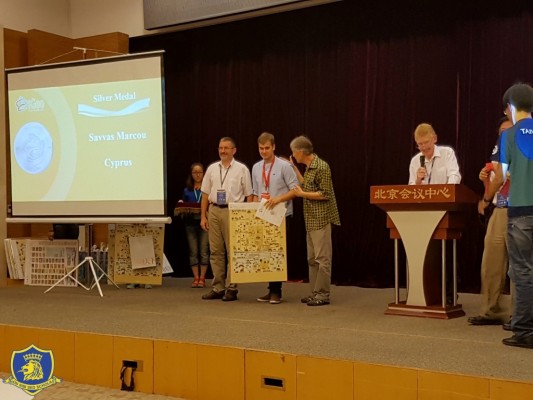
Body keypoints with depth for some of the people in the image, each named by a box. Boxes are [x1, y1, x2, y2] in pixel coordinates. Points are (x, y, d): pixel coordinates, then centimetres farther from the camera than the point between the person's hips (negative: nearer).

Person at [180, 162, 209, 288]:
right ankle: (196, 278, 9)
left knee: (204, 251, -3)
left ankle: (202, 278, 4)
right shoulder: (187, 190, 11)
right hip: (190, 222, 3)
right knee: (193, 251, 3)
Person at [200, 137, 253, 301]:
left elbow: (249, 195, 0)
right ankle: (218, 288, 13)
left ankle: (231, 288, 6)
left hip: (233, 212, -4)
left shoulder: (241, 169, 0)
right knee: (216, 251, 6)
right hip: (214, 211, 4)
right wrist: (203, 216, 8)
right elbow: (205, 194, 12)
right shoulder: (212, 169, 11)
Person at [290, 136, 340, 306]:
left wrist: (302, 194, -13)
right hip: (311, 220, 10)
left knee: (322, 258, -4)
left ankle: (323, 294, 0)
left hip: (321, 219, -10)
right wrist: (294, 168, 19)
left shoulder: (321, 167, -15)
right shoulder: (309, 167, 13)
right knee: (312, 258, 12)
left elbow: (325, 194, -18)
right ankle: (314, 292, 19)